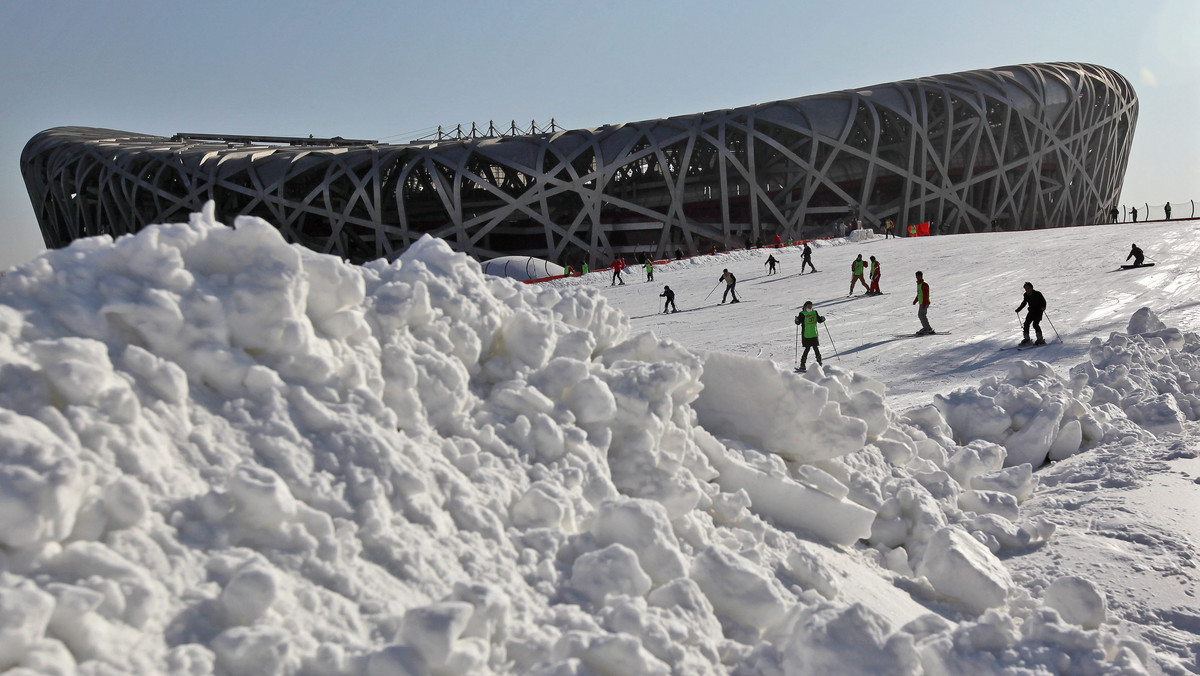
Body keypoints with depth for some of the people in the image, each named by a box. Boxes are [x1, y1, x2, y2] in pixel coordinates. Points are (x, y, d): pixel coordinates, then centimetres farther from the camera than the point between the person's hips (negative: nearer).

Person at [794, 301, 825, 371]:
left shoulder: (814, 313, 9)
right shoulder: (802, 314, -5)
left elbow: (819, 320, 17)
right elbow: (798, 322, -12)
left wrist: (822, 319, -4)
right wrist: (797, 320, -34)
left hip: (814, 335, 4)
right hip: (806, 335, -4)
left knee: (816, 349, 4)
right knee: (807, 349, -8)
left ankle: (819, 364, 16)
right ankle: (802, 365, -2)